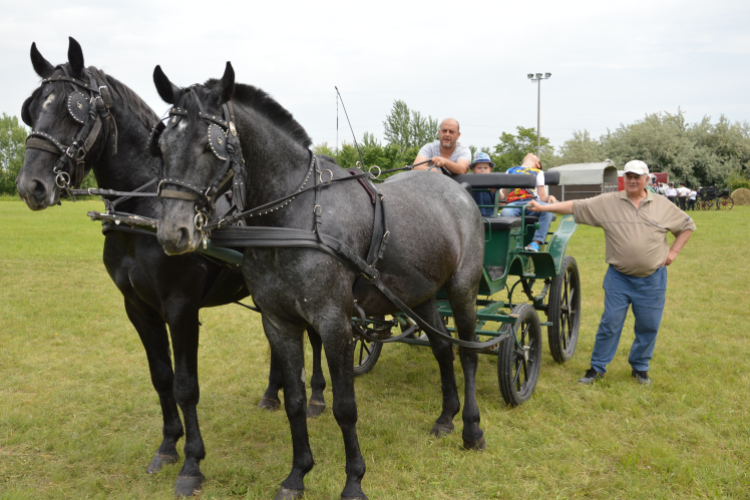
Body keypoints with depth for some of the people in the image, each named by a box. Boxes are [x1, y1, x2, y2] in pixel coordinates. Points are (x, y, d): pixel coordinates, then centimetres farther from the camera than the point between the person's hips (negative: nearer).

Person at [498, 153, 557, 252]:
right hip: (513, 203, 0)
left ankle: (536, 242, -38)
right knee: (505, 213, -37)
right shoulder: (510, 171, 32)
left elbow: (542, 197, 14)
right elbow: (503, 196, 22)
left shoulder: (538, 172, 27)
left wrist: (549, 197, -9)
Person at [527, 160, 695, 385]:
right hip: (619, 277, -1)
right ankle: (597, 367, 14)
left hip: (652, 279, 1)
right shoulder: (607, 202, -1)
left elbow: (687, 226, 16)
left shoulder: (663, 206, 4)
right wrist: (544, 207, -13)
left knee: (648, 326, 9)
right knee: (610, 323, 2)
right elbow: (575, 206, -5)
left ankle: (640, 367, 27)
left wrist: (673, 252, 5)